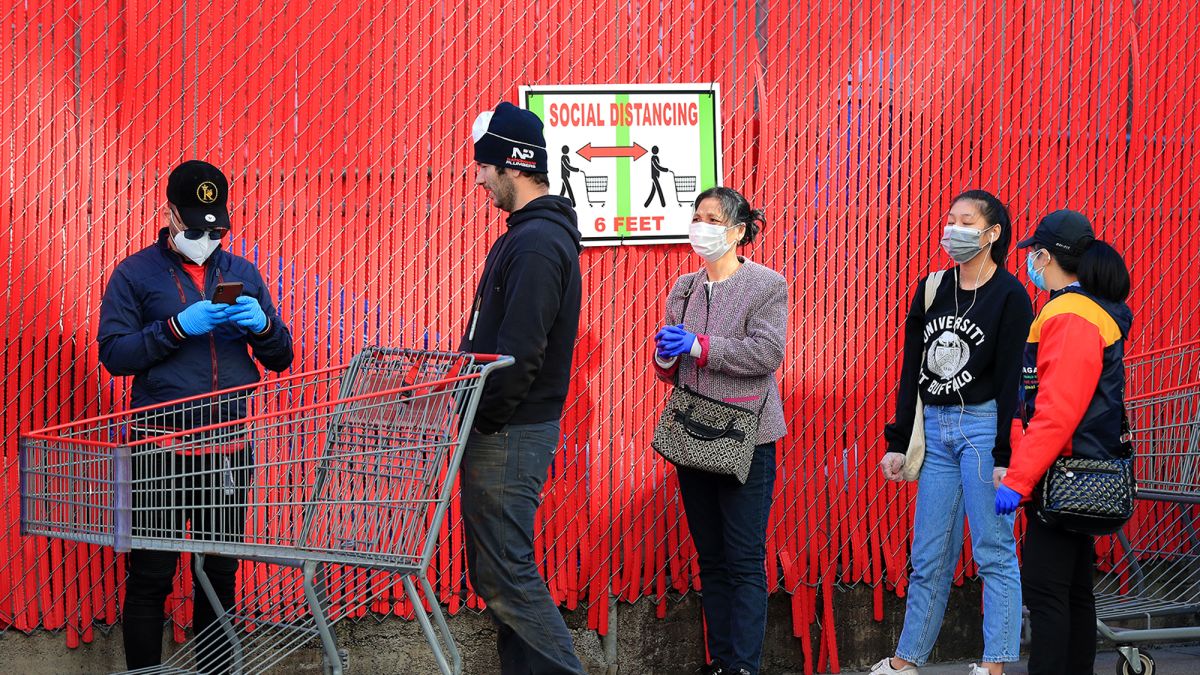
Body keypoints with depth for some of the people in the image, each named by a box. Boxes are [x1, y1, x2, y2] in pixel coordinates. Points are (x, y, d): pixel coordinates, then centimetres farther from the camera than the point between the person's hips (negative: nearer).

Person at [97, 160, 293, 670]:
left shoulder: (242, 274, 13)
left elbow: (280, 358, 13)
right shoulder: (135, 275, 1)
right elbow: (114, 354, -8)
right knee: (150, 577, -2)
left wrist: (262, 326, -9)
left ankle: (213, 670, 19)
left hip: (227, 450, 4)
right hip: (160, 450, -4)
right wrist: (178, 327, -18)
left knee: (220, 572, 9)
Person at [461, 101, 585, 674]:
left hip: (509, 434, -10)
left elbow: (519, 354, -23)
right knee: (497, 569, 13)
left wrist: (479, 421, -15)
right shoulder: (534, 233, 15)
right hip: (507, 429, 10)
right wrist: (470, 403, 15)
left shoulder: (537, 243, -18)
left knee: (505, 572, -8)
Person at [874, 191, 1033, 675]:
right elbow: (912, 371, 13)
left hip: (983, 427, -5)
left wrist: (1004, 455, -13)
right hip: (935, 431, 5)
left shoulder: (1010, 297, -5)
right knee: (928, 557, 10)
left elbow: (1010, 380, -8)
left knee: (994, 552, -2)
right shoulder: (932, 290, 11)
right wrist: (898, 443, 10)